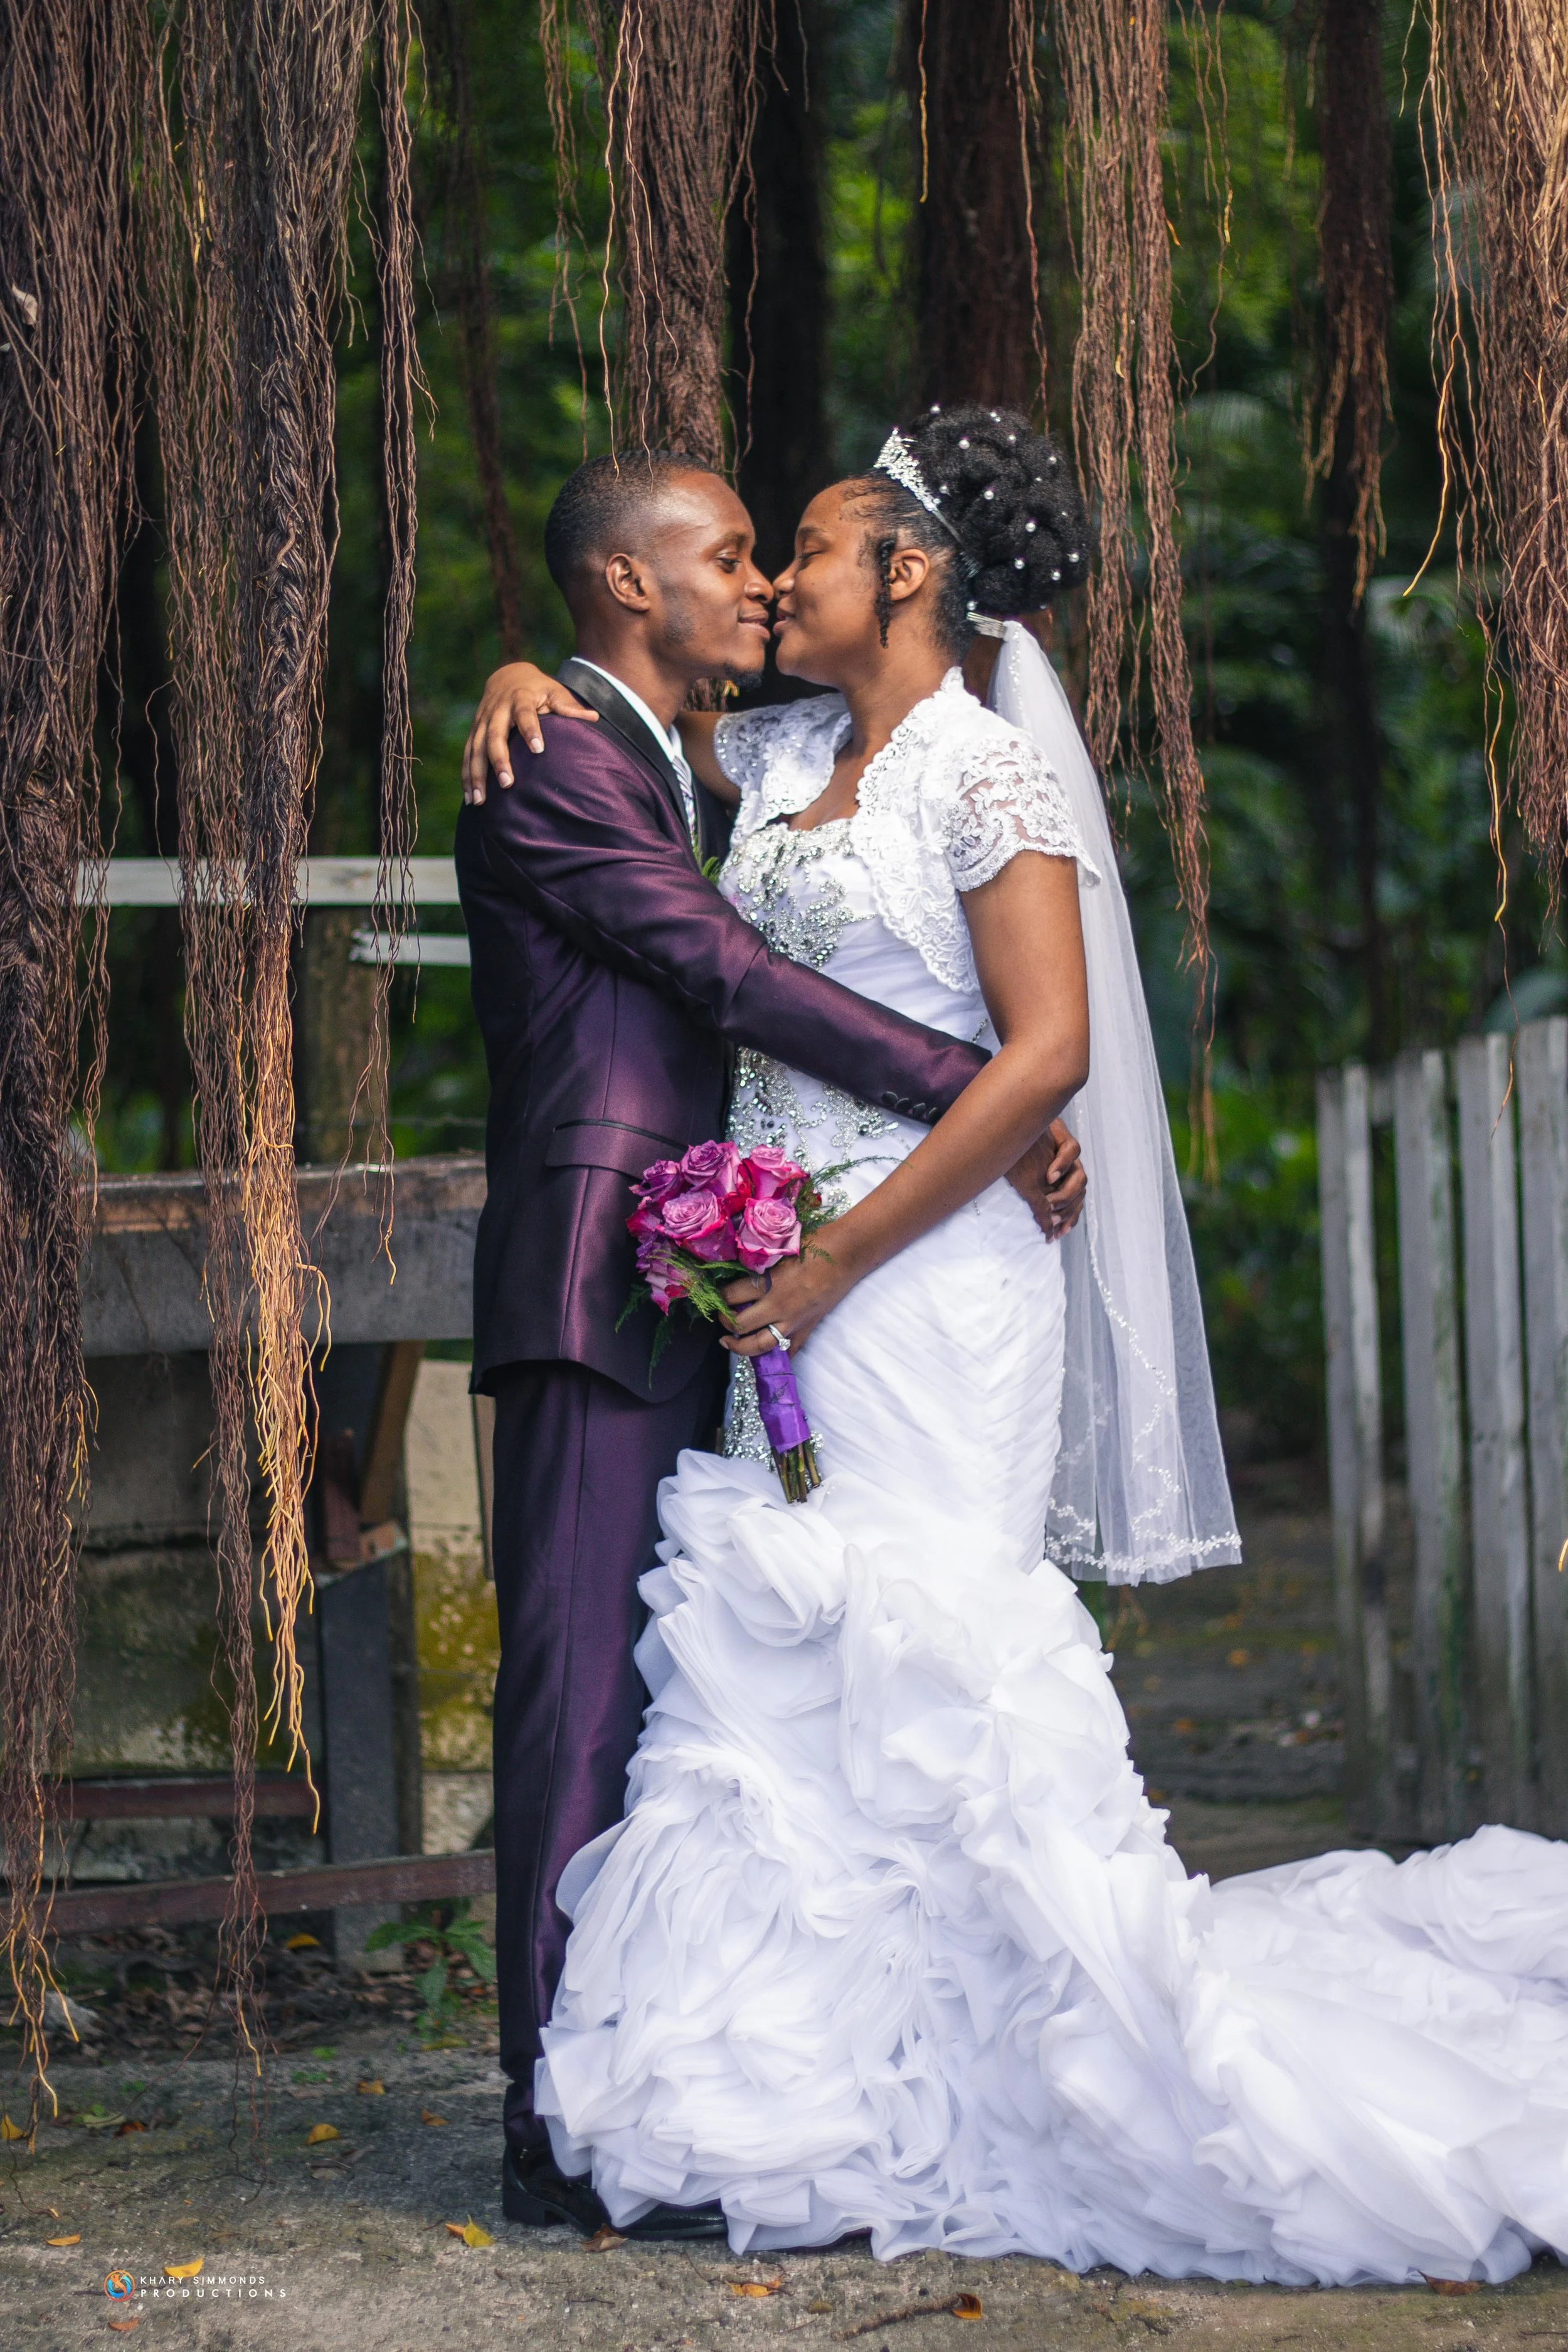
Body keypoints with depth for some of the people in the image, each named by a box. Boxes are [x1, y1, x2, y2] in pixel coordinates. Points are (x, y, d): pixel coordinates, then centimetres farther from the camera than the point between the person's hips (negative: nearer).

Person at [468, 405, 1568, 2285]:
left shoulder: (986, 762, -8)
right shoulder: (782, 759, 14)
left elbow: (1045, 1051, -16)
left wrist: (837, 1263, -17)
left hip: (922, 1275, -7)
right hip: (785, 1286, 7)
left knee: (913, 1653, -9)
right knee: (775, 1667, 3)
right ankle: (837, 2105, 7)